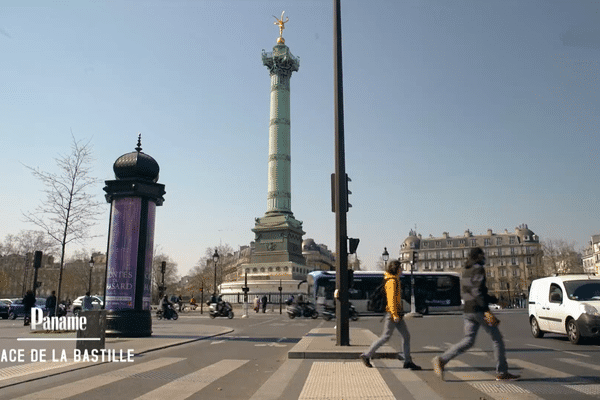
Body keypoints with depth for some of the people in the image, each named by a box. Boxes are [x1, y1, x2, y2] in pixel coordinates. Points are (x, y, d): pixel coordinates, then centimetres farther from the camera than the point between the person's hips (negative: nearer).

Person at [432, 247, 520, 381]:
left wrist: (495, 299, 28)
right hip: (479, 310, -8)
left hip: (467, 311, 8)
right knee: (497, 339, 6)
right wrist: (486, 310, -22)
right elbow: (477, 291, -20)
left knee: (468, 341, 6)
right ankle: (502, 373, 12)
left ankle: (441, 360, -7)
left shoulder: (465, 271, 18)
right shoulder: (478, 269, -9)